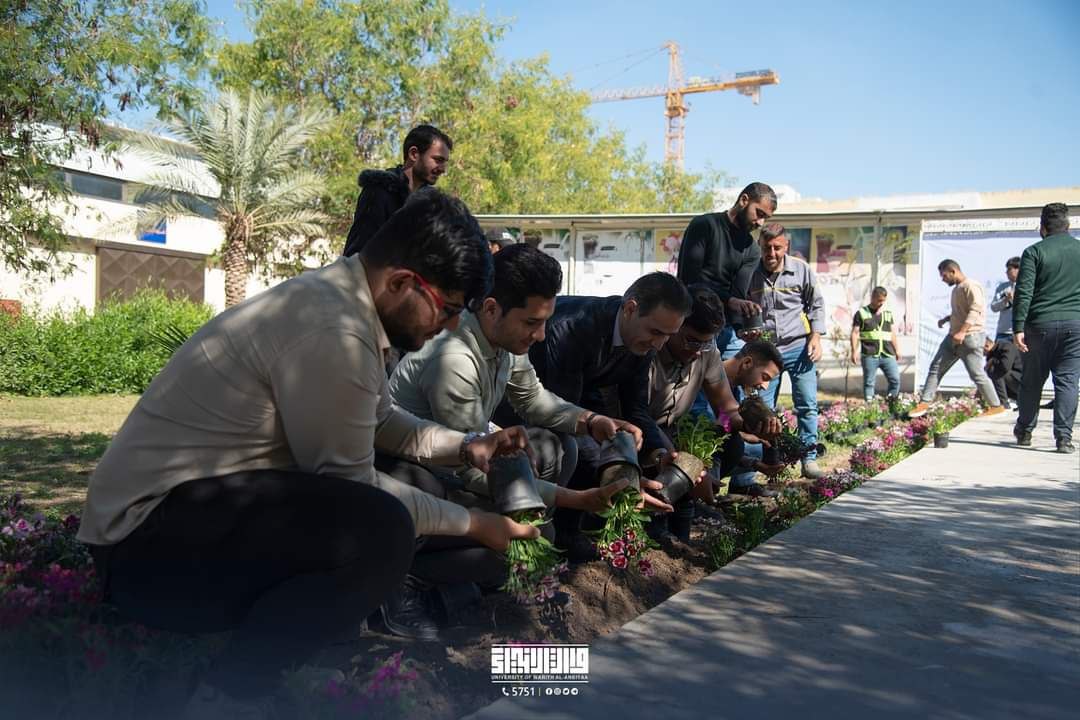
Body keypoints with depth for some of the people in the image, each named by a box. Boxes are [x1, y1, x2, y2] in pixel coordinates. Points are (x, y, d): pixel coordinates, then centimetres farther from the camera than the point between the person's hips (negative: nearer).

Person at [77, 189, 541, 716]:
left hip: (215, 506, 10)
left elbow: (380, 422, 18)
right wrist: (470, 523, -6)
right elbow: (350, 485, -16)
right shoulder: (333, 332, -25)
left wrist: (466, 448, 5)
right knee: (381, 529, -29)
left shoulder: (337, 298, 6)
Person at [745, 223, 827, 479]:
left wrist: (815, 337, 1)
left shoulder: (801, 270, -2)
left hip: (798, 347, 0)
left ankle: (809, 458, 7)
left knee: (807, 405, -1)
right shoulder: (751, 273, -1)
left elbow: (816, 305, 9)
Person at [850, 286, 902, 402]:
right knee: (869, 382, 1)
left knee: (895, 379, -4)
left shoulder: (888, 313, 17)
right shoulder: (861, 313, 5)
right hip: (869, 355, -3)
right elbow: (855, 333, 2)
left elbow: (893, 334, 21)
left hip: (888, 354, 3)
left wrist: (897, 350, 17)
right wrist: (854, 351, -6)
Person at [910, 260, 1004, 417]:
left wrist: (962, 331, -30)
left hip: (970, 337, -10)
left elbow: (975, 310, -22)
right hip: (954, 337, 10)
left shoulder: (970, 286, -12)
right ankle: (924, 403, 3)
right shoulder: (957, 288, 18)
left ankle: (996, 406, 7)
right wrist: (946, 319, 12)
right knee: (936, 367, 3)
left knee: (976, 373, -5)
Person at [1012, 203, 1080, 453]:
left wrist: (1018, 327, -9)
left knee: (1032, 381, 10)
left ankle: (1024, 431, 21)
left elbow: (1024, 292, -10)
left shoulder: (1034, 252, -3)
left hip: (1041, 324, -2)